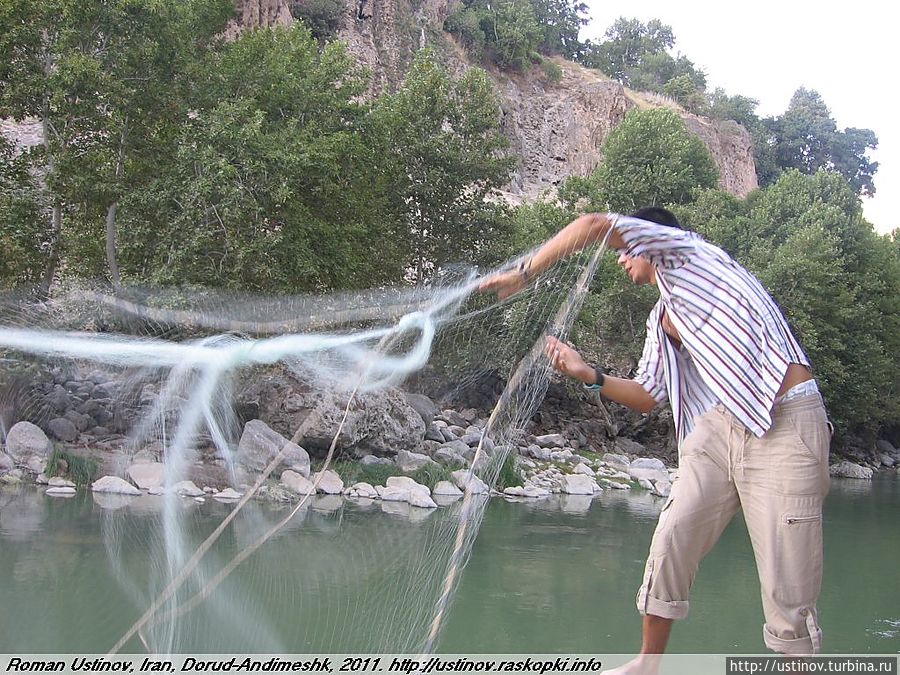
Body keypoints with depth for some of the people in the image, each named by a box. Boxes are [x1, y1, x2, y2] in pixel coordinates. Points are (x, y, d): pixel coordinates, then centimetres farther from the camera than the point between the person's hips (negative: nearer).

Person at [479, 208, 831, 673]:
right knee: (671, 540, 0)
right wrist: (589, 375, 10)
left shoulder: (690, 253, 4)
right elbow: (647, 396, 24)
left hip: (786, 424, -7)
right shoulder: (661, 321, 25)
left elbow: (595, 224, -5)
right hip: (718, 426, 8)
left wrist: (522, 274, 1)